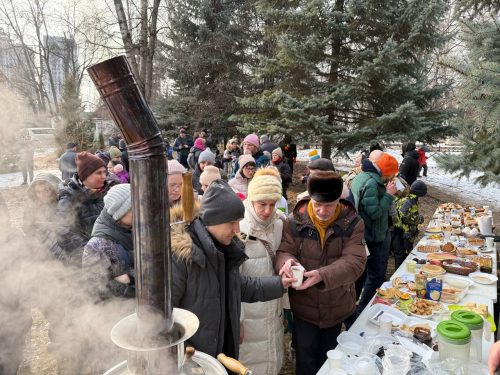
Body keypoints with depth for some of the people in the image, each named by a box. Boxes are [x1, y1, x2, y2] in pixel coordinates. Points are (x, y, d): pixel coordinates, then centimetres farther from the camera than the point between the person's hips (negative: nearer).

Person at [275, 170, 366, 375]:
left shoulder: (352, 223, -13)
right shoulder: (295, 221, -13)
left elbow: (355, 262, -21)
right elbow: (283, 251, -9)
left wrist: (322, 275, -37)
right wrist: (287, 261, -35)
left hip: (336, 306, 1)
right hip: (304, 305, -1)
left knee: (328, 357, 24)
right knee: (306, 358, 14)